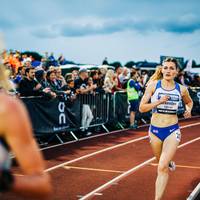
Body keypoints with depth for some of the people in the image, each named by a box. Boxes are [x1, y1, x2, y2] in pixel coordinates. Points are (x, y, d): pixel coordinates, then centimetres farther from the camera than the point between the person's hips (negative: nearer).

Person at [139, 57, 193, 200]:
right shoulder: (153, 85, -6)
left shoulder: (181, 89, -1)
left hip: (172, 131, -1)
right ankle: (170, 163, 60)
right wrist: (159, 101, -21)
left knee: (162, 167, -15)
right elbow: (142, 108, -8)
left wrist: (189, 110, -1)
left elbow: (189, 101, 21)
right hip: (155, 130, 2)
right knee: (162, 162, 23)